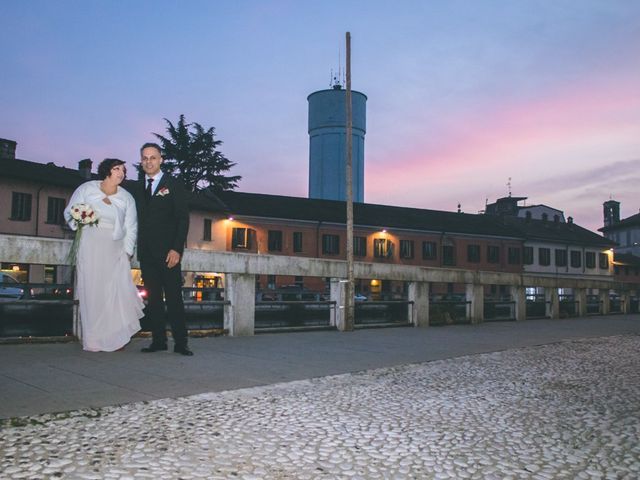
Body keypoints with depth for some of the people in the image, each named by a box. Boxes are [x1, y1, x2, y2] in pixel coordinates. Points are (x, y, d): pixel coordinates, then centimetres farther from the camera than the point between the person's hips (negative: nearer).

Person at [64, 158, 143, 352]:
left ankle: (115, 338, 1)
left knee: (116, 291, -5)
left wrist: (127, 252, 0)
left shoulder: (127, 198, 8)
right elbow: (70, 212, 10)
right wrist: (80, 227, -9)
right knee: (92, 291, -2)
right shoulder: (86, 189, 5)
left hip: (115, 250, 1)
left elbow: (130, 228, 8)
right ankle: (94, 340, 3)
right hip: (90, 247, -1)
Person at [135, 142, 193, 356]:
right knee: (153, 298, 6)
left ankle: (180, 342, -1)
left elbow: (183, 219, -4)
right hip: (146, 252, 5)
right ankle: (159, 340, 11)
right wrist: (135, 248, 3)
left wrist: (177, 249, -14)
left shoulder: (174, 184, 2)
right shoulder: (138, 187, 15)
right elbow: (138, 220, 13)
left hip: (167, 252, -4)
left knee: (174, 297, -5)